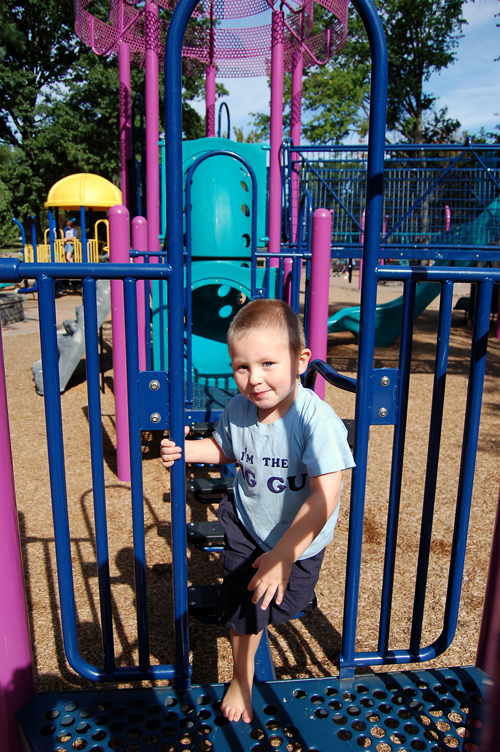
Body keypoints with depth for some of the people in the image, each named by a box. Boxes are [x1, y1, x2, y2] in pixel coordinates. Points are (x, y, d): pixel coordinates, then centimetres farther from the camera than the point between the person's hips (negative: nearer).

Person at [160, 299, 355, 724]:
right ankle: (242, 676, 42)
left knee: (279, 604, 23)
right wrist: (185, 450, -11)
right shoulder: (238, 409, -18)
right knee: (243, 609, 12)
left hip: (299, 539, -2)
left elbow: (323, 498, -35)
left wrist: (282, 555, -33)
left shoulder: (318, 421, -35)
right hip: (247, 526, 3)